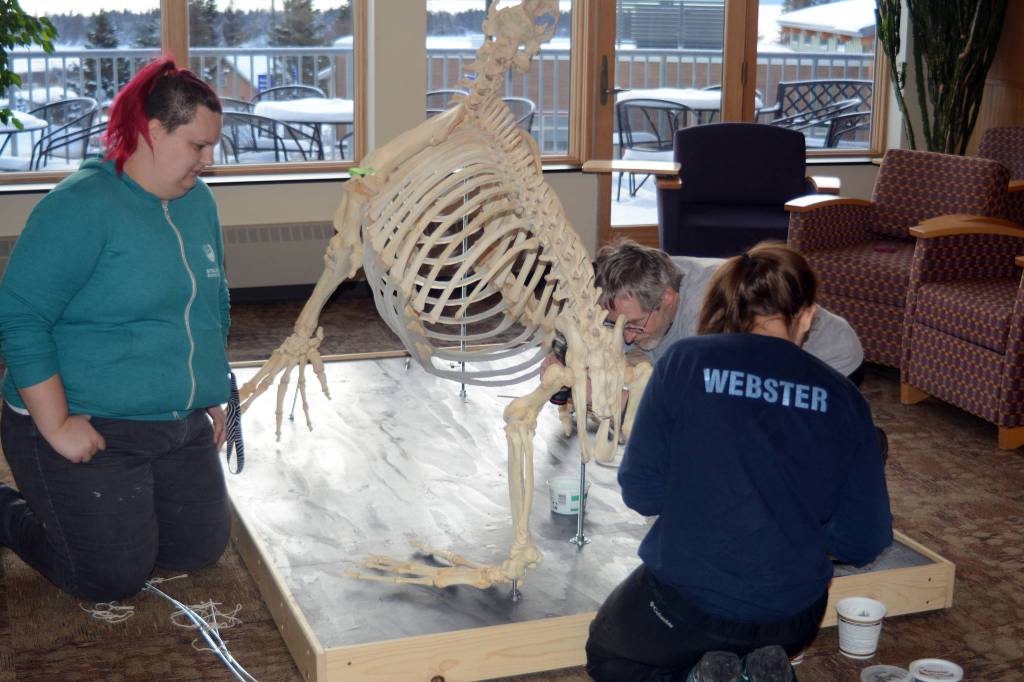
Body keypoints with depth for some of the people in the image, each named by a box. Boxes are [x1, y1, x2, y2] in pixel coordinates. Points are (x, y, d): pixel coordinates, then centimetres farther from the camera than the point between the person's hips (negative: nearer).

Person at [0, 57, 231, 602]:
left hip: (183, 429, 7)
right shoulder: (81, 207, -17)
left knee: (200, 551, 7)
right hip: (87, 433, -7)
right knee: (114, 578, -5)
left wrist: (213, 396, 17)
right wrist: (57, 426, -22)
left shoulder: (198, 200, 7)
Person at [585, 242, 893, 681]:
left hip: (686, 601, -3)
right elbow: (863, 542, -2)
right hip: (794, 619, 3)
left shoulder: (685, 361, -9)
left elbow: (640, 493, -8)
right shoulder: (842, 397, -4)